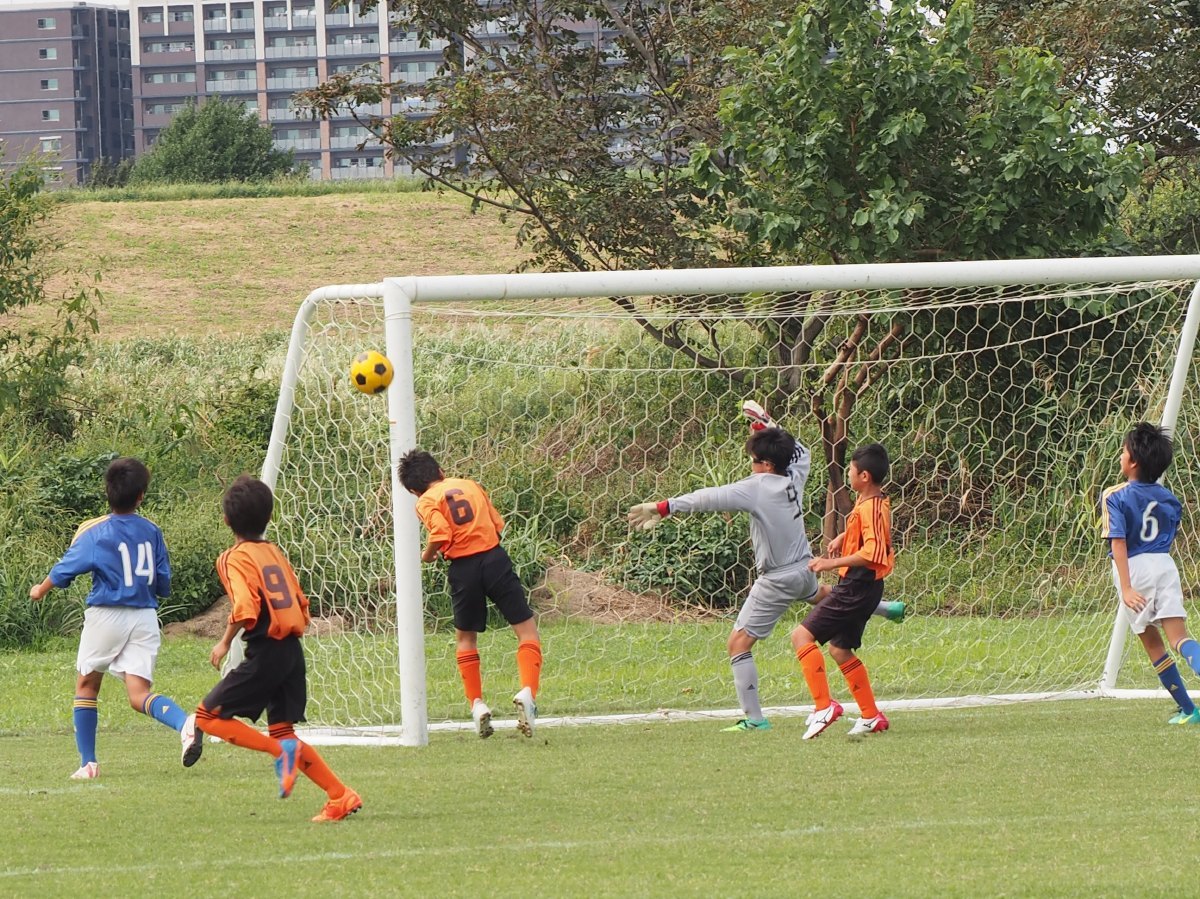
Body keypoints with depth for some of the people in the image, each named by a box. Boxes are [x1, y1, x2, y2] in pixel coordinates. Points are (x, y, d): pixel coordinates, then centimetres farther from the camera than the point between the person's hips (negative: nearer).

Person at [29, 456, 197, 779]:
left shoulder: (94, 533, -8)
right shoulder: (151, 532, 3)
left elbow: (63, 571, 1)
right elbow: (164, 585, 8)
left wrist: (40, 590, 21)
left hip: (106, 616, -3)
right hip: (145, 618, 3)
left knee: (86, 686, 17)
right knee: (140, 695, -3)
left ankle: (88, 762, 15)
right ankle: (185, 723, -33)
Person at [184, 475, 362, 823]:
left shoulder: (236, 558, -8)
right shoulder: (274, 552, 14)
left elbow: (246, 610, -21)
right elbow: (301, 605, 16)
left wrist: (225, 642, -7)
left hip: (265, 652, -8)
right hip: (293, 650, 8)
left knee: (209, 716, 0)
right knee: (280, 731, 15)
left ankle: (282, 751, -14)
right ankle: (341, 797, 6)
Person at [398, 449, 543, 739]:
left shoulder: (426, 502, 2)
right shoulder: (469, 485, 14)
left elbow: (441, 534, -14)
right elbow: (498, 524, 13)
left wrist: (427, 555, 5)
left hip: (463, 568, -1)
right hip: (494, 557, 1)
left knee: (465, 637, 20)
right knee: (526, 629, 4)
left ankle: (476, 704, 14)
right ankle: (527, 691, -16)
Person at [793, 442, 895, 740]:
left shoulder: (870, 509, -20)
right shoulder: (876, 502, 10)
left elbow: (871, 553, -31)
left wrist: (832, 563, -27)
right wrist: (843, 537, 22)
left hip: (856, 589, -11)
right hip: (857, 588, 11)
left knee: (802, 636, -14)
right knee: (840, 650, 20)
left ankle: (823, 706, -18)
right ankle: (871, 716, 24)